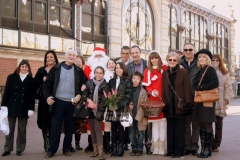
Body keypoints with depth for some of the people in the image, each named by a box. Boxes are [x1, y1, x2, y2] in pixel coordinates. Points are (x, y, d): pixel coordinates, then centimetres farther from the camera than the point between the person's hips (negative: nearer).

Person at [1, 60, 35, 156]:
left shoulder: (31, 80, 1)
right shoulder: (11, 77, 3)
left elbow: (32, 96, -1)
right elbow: (6, 92, 1)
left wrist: (31, 109, -6)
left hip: (24, 108, 0)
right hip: (12, 107, 1)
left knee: (22, 130, 6)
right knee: (10, 129, 7)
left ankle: (20, 149, 16)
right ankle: (7, 149, 15)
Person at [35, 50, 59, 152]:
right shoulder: (41, 70, 13)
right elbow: (35, 82, 9)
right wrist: (43, 80, -7)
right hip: (44, 99, 2)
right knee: (44, 121, 2)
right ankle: (46, 143, 10)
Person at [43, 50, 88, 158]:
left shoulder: (79, 71, 5)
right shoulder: (56, 69, 2)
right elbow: (47, 84, 2)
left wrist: (79, 95, -5)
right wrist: (47, 96, -10)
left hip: (72, 102, 1)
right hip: (58, 101, -1)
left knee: (69, 127, 8)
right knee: (55, 126, 1)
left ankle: (66, 148, 20)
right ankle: (52, 149, 9)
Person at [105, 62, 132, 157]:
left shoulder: (127, 81, 2)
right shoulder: (111, 81, 15)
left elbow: (128, 96, -6)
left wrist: (119, 105, -16)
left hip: (121, 109, -3)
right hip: (112, 109, 3)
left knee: (120, 129, 0)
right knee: (113, 129, 6)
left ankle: (120, 148, 9)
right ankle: (114, 148, 13)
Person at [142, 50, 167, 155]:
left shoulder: (164, 69, 7)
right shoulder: (147, 71, 7)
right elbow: (147, 85, 0)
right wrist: (152, 92, -15)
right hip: (153, 99, 1)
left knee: (163, 123, -1)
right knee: (155, 123, 5)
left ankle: (162, 147, 7)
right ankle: (156, 147, 12)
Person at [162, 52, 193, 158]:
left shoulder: (183, 72, -3)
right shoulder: (164, 73, 11)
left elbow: (187, 88, -7)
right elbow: (163, 89, 9)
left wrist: (188, 102, -13)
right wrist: (164, 103, 3)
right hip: (169, 106, 4)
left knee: (179, 129, 2)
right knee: (170, 128, 10)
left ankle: (179, 151, 11)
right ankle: (170, 150, 19)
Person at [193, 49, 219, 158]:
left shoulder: (210, 70, -4)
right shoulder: (199, 71, 16)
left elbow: (215, 83, -18)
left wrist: (201, 87, -17)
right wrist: (195, 90, -3)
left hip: (207, 101, -7)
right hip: (199, 101, 7)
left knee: (207, 125, -3)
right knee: (201, 125, 8)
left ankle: (208, 149, 5)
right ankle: (203, 148, 14)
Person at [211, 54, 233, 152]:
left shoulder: (224, 74, 8)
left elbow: (228, 88, 6)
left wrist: (227, 99, -4)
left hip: (220, 104, 2)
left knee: (218, 125, 8)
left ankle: (216, 145, 17)